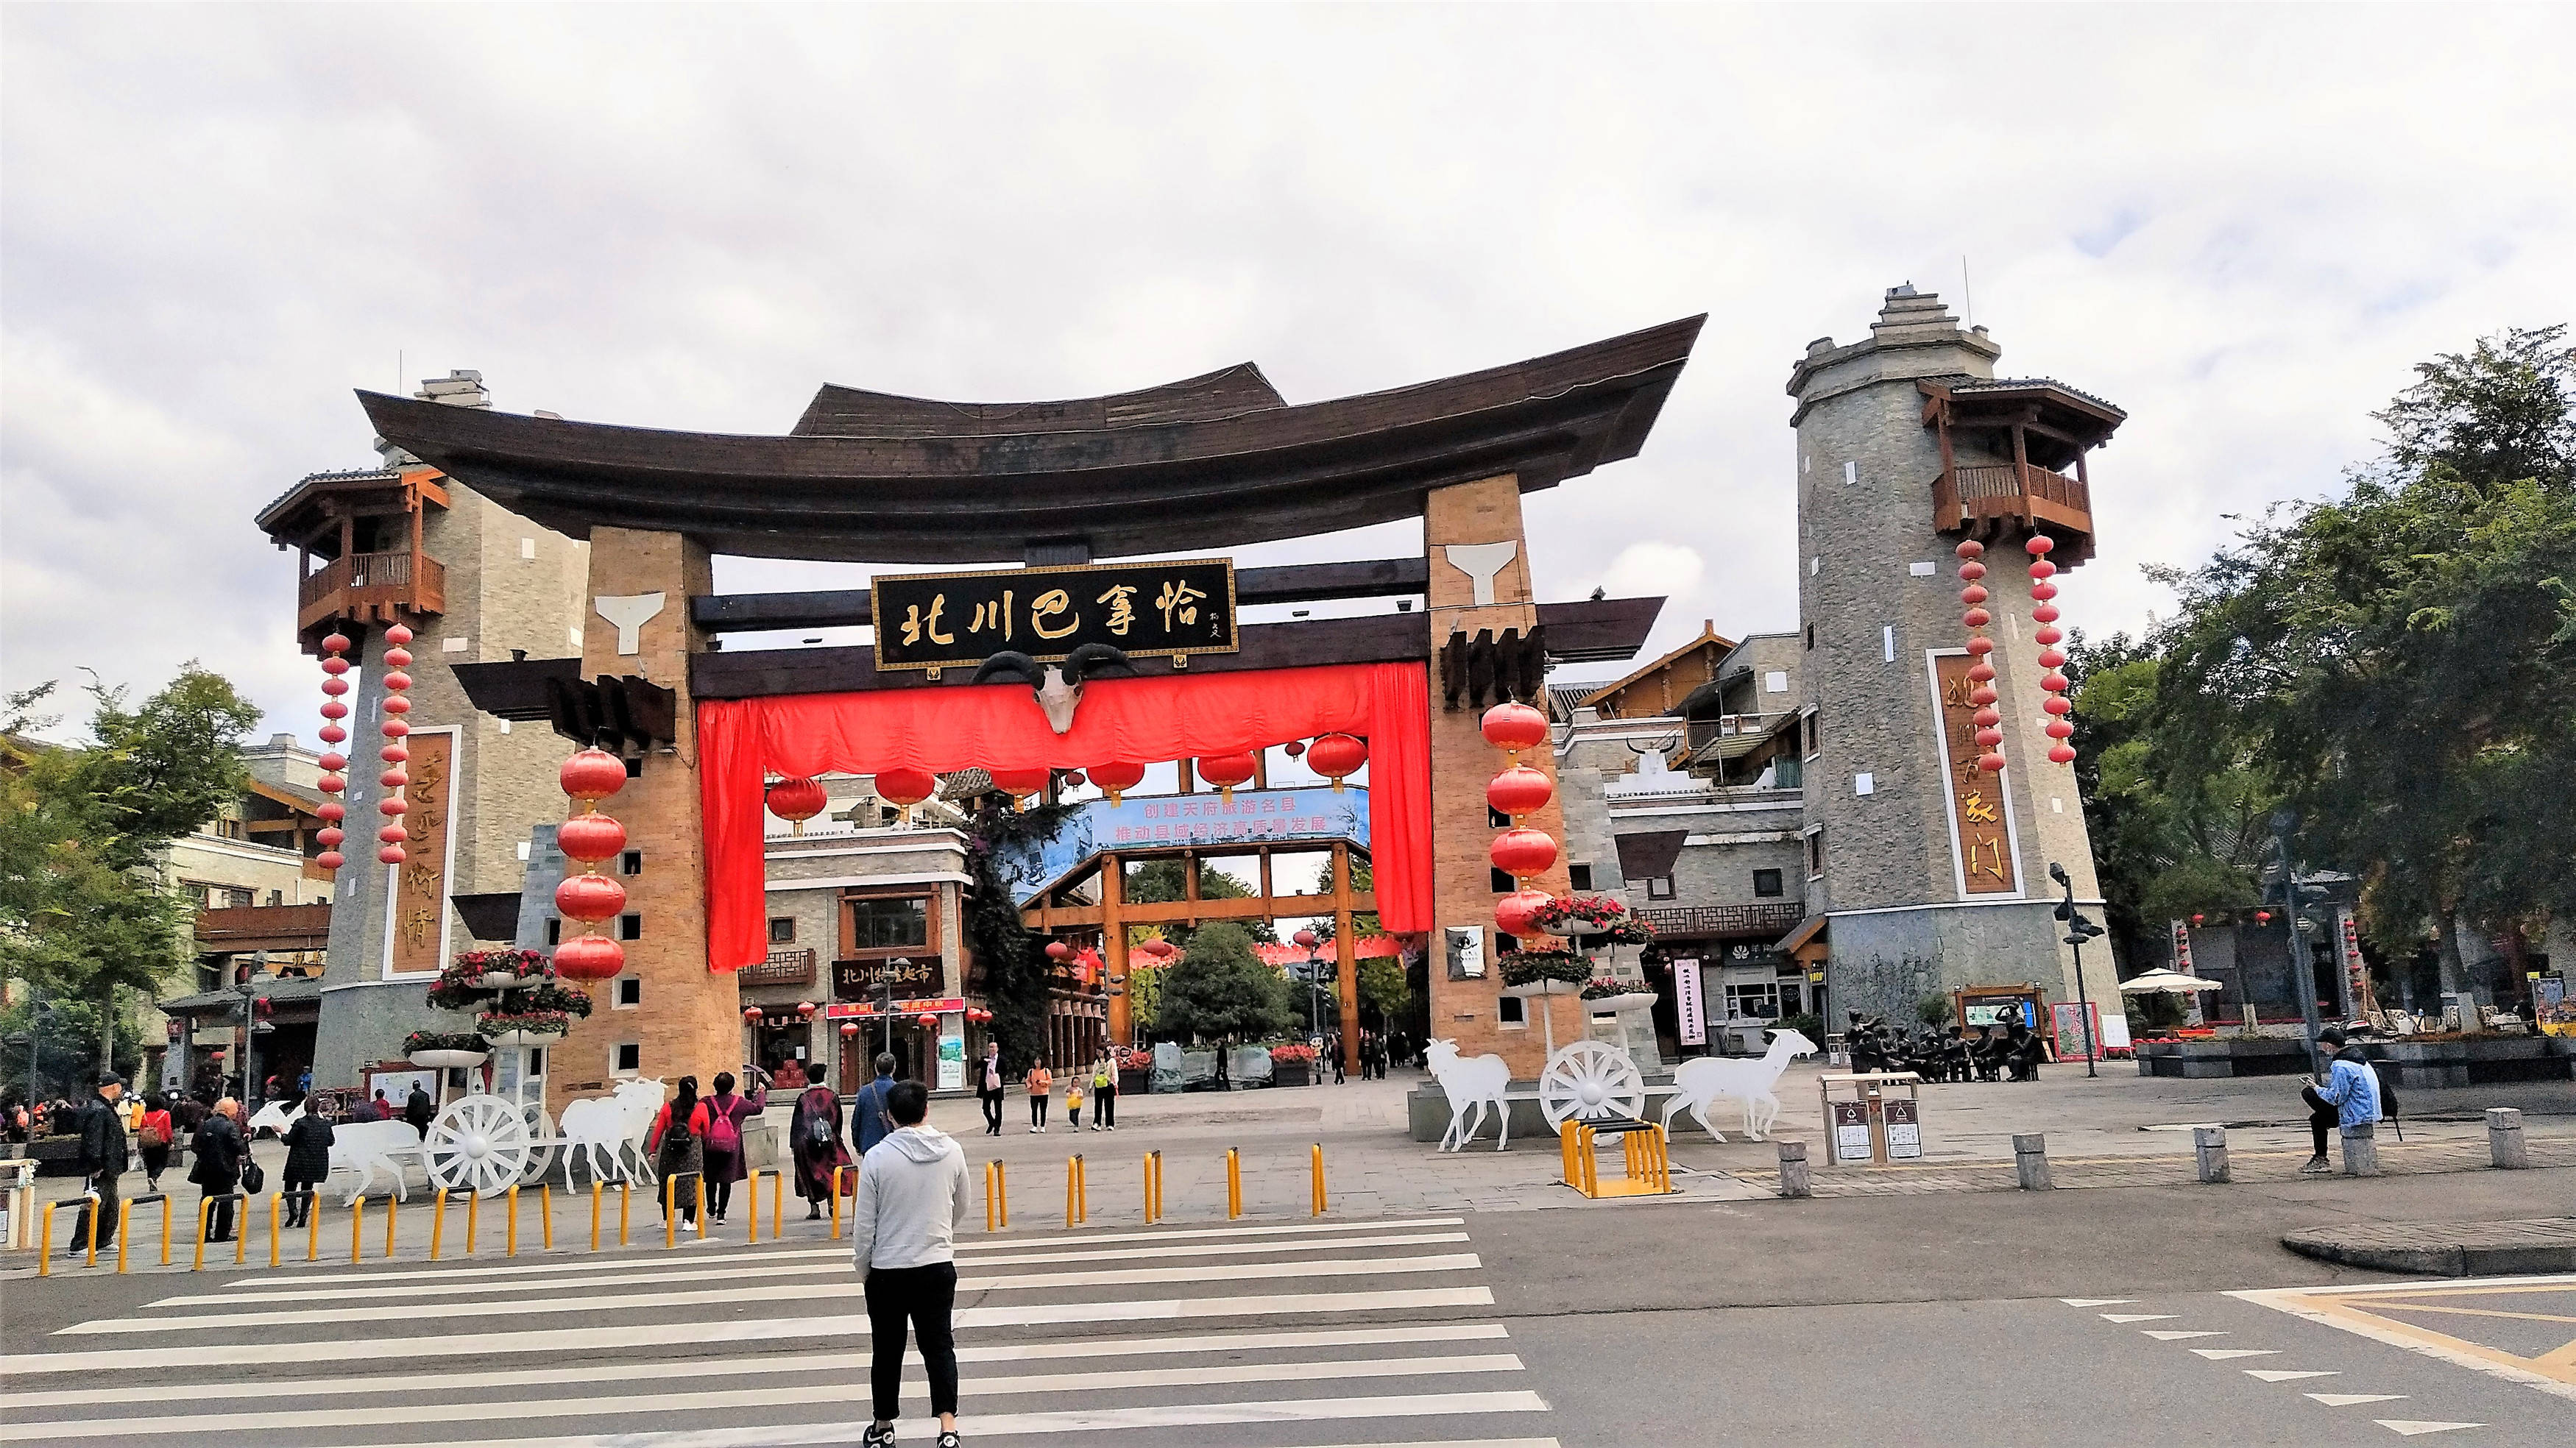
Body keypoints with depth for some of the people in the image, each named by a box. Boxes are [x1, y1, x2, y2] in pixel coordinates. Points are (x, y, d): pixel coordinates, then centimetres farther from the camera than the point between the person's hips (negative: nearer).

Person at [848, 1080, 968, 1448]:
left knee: (887, 1350, 13)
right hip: (938, 1266, 2)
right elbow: (960, 1211, 11)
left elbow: (864, 1222, -8)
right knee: (939, 1346, 6)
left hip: (887, 1270, -1)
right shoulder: (952, 1152, -3)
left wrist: (863, 1269, 6)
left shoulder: (877, 1156, -13)